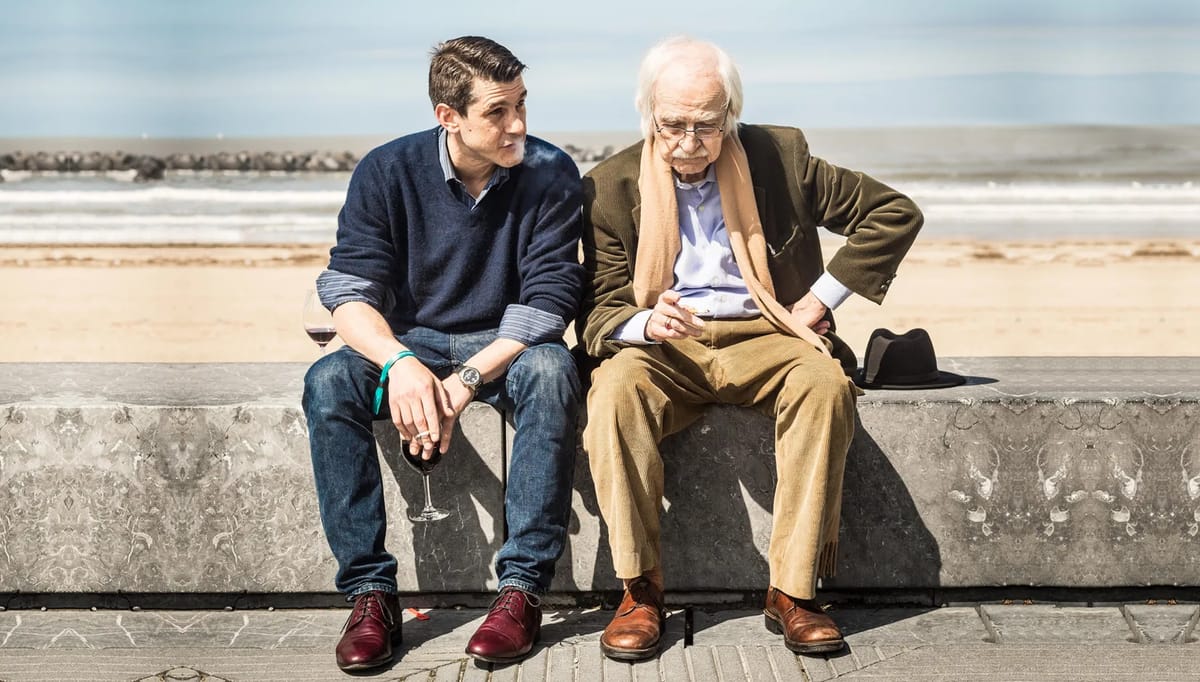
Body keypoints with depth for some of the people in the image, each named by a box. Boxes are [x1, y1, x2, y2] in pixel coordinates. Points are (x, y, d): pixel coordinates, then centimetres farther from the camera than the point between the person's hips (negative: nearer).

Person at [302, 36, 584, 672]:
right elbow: (349, 289, -12)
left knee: (551, 370, -35)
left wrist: (466, 381, -27)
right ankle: (369, 590, -24)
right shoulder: (387, 171, -8)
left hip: (507, 346, -1)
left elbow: (548, 297, -15)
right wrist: (400, 362, -32)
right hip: (410, 341, 1)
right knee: (328, 381, -28)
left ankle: (523, 586, -31)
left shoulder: (549, 173, -10)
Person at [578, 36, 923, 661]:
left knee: (825, 382, -33)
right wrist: (646, 323, -23)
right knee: (616, 387, -34)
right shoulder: (610, 186, 3)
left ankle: (792, 591, -25)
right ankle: (641, 592, -24)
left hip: (763, 338, 0)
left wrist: (819, 299, -2)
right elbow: (601, 310, 2)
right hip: (662, 348, 0)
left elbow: (895, 213, 5)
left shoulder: (780, 156, 2)